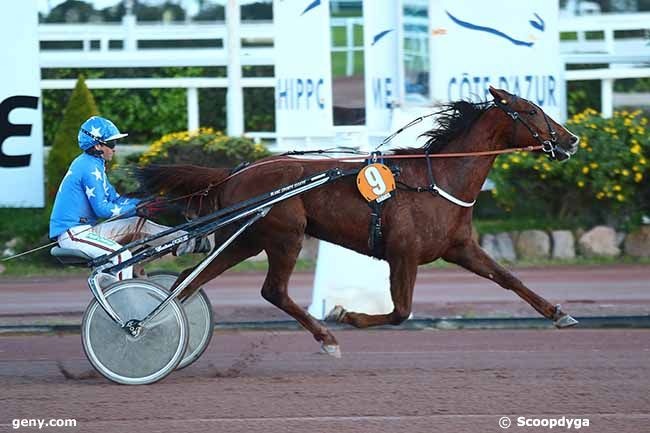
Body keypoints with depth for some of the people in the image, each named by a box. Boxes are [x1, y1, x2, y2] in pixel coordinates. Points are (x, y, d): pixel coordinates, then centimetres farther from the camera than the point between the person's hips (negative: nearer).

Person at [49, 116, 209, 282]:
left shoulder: (90, 164, 16)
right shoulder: (90, 168, -16)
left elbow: (115, 199, 15)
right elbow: (102, 209, -19)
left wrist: (146, 204, 2)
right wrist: (138, 209, -13)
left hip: (85, 228, 10)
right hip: (72, 232, -10)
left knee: (138, 225, 8)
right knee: (122, 255, -29)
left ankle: (186, 242, 3)